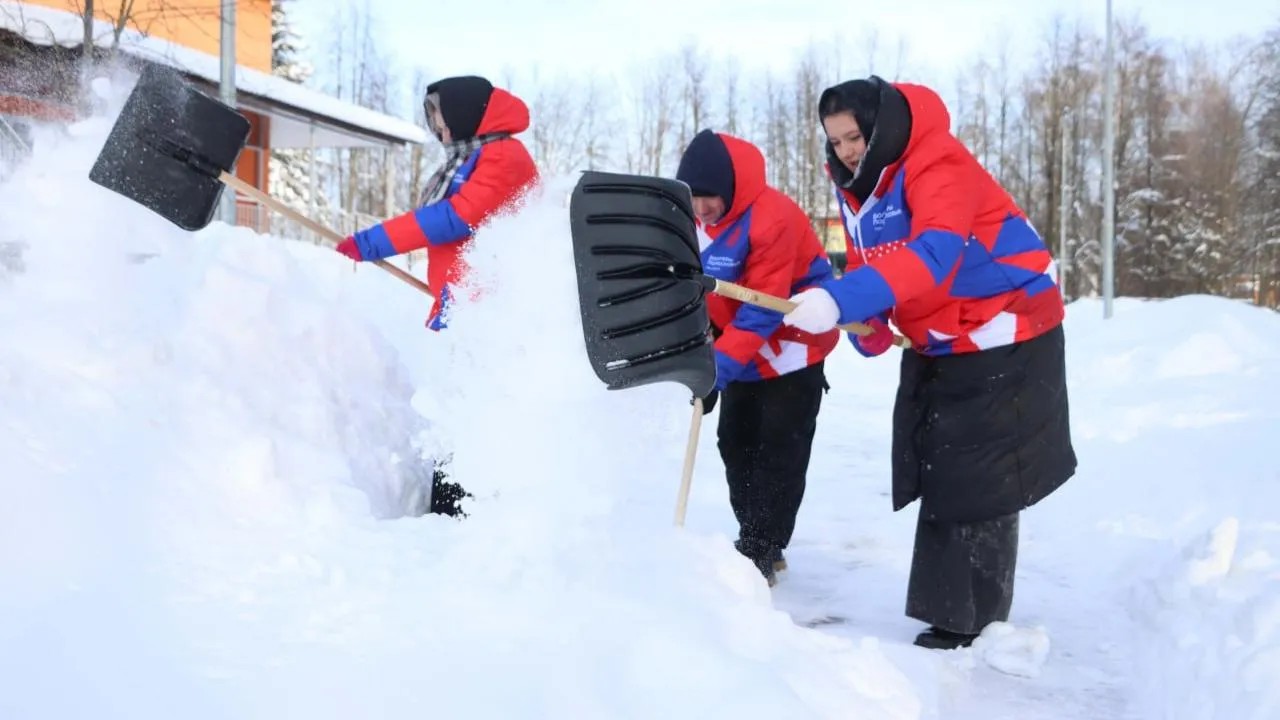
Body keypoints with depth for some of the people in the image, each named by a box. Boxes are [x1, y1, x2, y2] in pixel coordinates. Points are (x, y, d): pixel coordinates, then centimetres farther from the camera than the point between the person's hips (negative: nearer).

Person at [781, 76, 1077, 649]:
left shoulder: (939, 166, -25)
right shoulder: (854, 187, 3)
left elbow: (933, 254, -40)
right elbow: (866, 265, 8)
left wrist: (841, 301, -50)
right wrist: (866, 327, -14)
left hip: (1004, 339, -9)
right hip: (937, 347, 9)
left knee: (977, 482, -7)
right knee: (939, 473, 12)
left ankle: (971, 623, 4)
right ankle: (953, 610, 23)